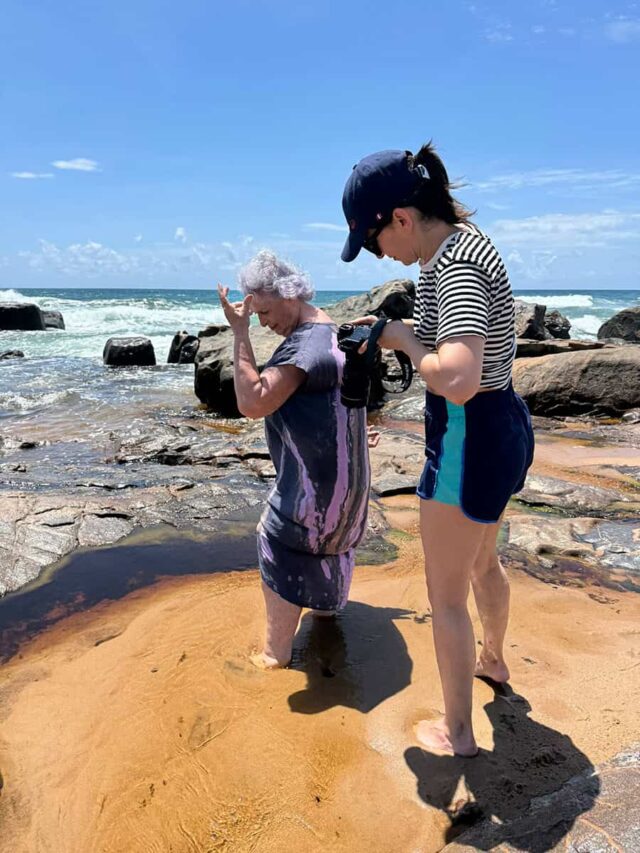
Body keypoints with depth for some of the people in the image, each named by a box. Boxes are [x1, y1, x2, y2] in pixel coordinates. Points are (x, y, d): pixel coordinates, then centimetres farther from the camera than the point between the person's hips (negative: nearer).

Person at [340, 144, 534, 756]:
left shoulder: (456, 264, -25)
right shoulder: (459, 246, 6)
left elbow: (457, 380, -39)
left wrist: (405, 340, -20)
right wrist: (389, 333, 8)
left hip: (468, 444, -10)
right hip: (502, 427, 10)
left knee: (446, 595, 9)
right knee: (482, 561, 31)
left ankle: (457, 732, 30)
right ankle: (493, 659, 57)